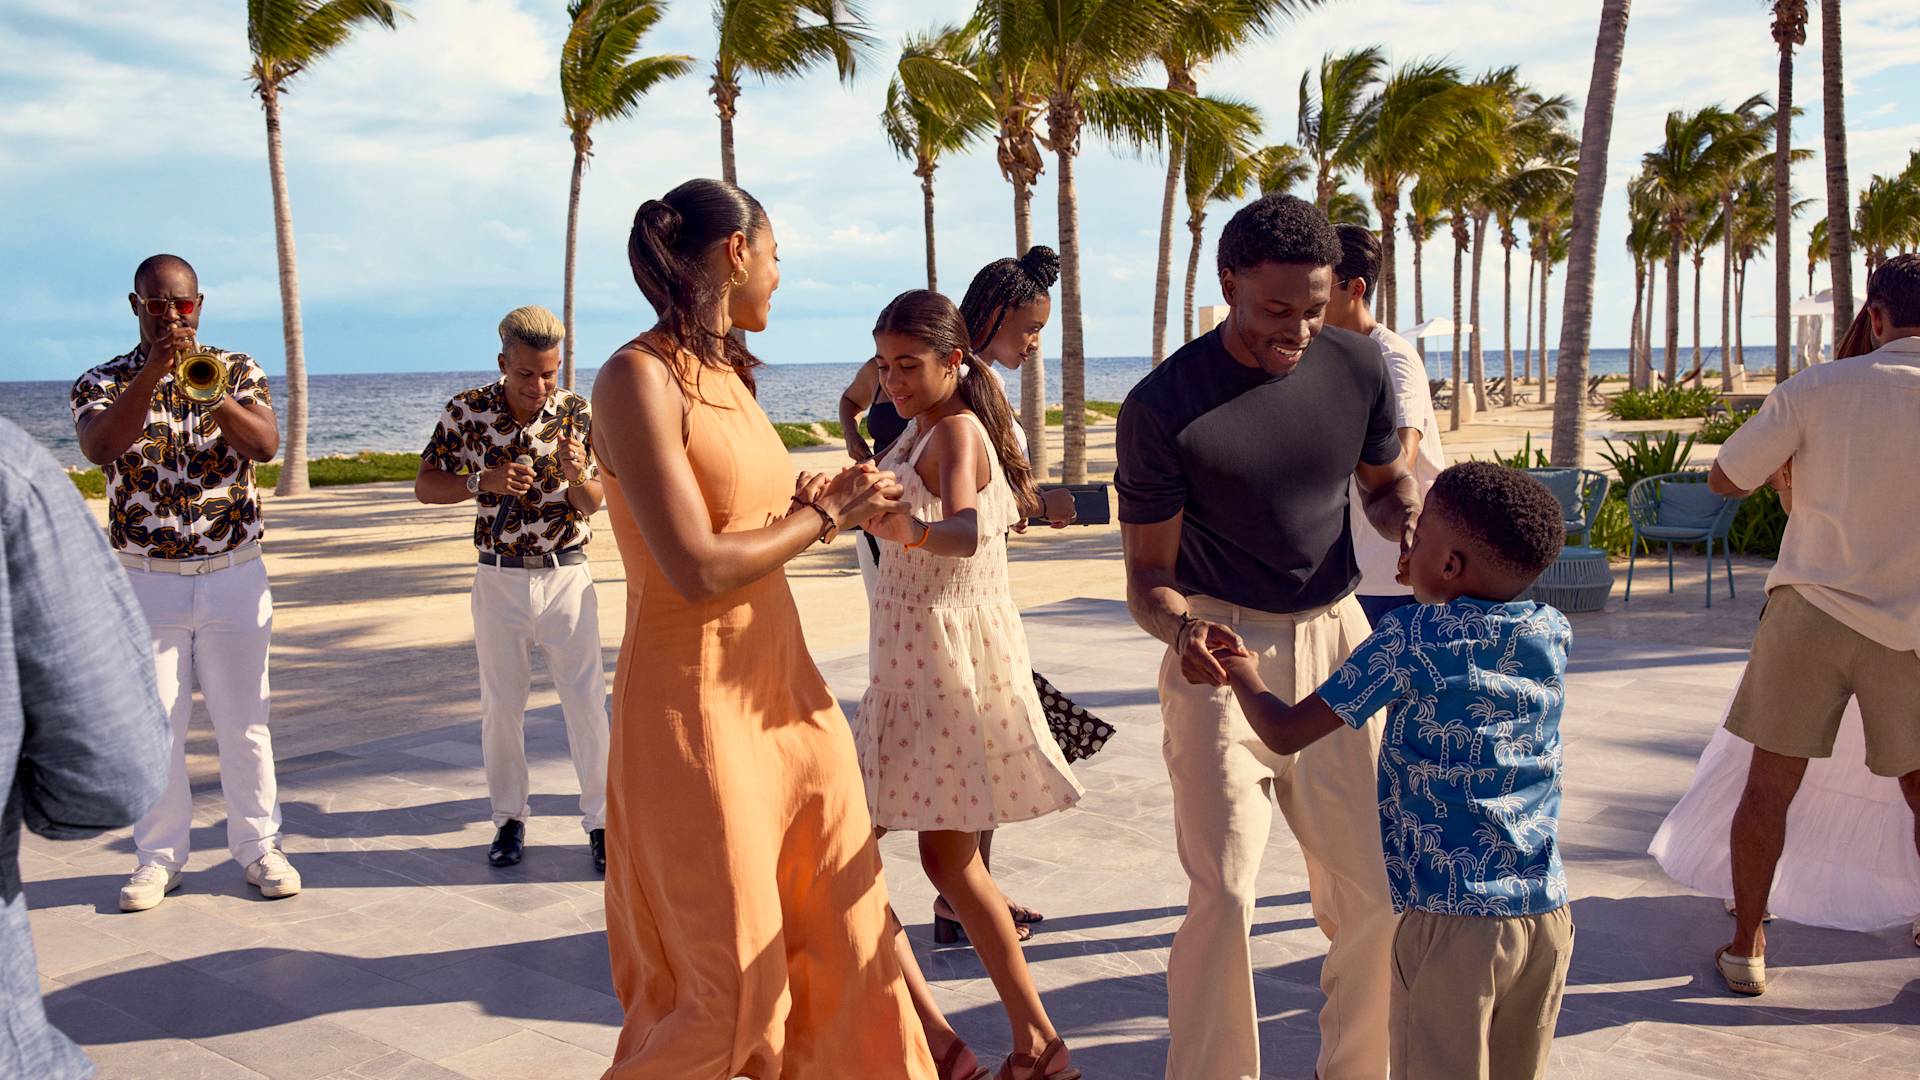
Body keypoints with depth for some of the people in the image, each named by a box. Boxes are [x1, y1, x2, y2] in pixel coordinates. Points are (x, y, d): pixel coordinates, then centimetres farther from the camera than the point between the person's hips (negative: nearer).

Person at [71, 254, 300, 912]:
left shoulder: (237, 371, 5)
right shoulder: (104, 383, 3)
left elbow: (266, 445, -12)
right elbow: (100, 448, -18)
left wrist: (206, 387, -24)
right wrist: (152, 372, -24)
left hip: (234, 577, 0)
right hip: (146, 581, 0)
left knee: (245, 720, 5)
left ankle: (258, 846, 16)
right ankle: (159, 857, 17)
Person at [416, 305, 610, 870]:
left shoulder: (578, 413, -7)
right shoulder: (467, 410, -7)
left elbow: (590, 505, -7)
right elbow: (426, 486, -3)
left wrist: (576, 475, -30)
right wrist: (485, 481, -21)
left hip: (566, 575, -1)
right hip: (498, 579, 1)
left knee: (586, 701, -1)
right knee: (501, 704, 8)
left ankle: (600, 821, 10)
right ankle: (509, 818, 23)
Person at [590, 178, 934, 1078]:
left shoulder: (728, 377, 11)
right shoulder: (638, 379, -16)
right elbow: (698, 569, -23)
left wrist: (829, 503, 0)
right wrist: (820, 516, -9)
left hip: (785, 691, 8)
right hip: (696, 704, -8)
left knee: (850, 940, 12)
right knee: (728, 985, 3)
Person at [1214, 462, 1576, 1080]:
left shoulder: (1411, 636, -12)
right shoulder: (1555, 635, 3)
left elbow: (1284, 733, -8)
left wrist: (1243, 673, 10)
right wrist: (1427, 590, 22)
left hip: (1451, 920, -6)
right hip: (1548, 914, 6)